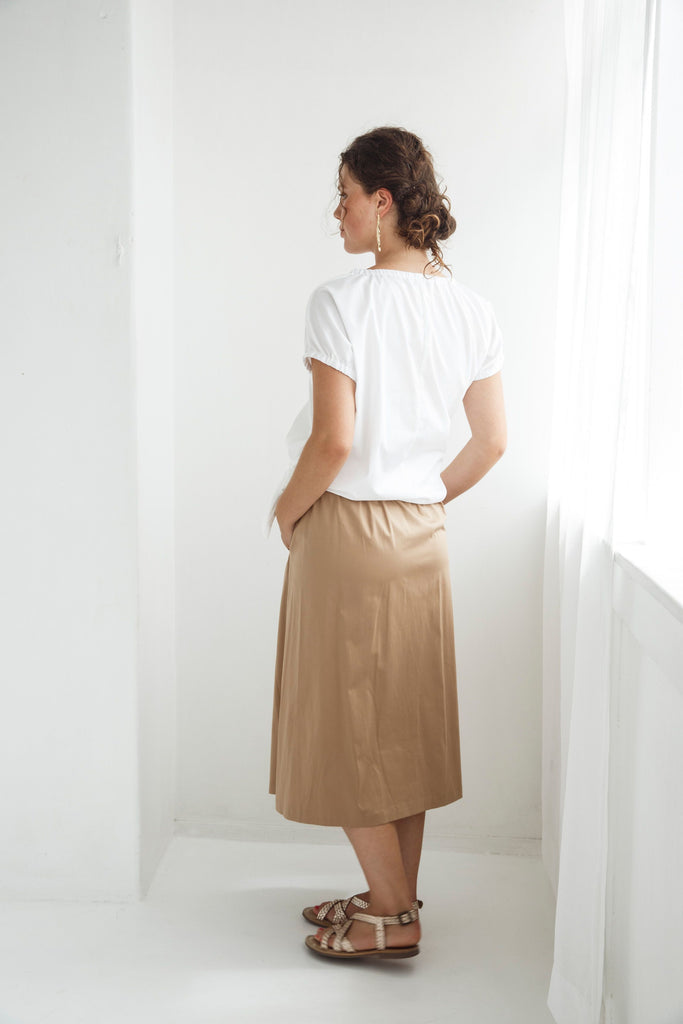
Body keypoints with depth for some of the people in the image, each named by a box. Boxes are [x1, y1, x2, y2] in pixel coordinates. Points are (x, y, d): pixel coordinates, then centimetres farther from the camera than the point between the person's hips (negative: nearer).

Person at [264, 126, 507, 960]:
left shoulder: (342, 302, -17)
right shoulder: (472, 310, 3)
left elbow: (334, 440, -22)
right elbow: (492, 441, 6)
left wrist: (286, 511, -6)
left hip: (346, 530, -7)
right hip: (422, 537, 7)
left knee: (346, 724, 5)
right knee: (407, 718, 16)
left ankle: (393, 919, 13)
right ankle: (396, 894, 28)